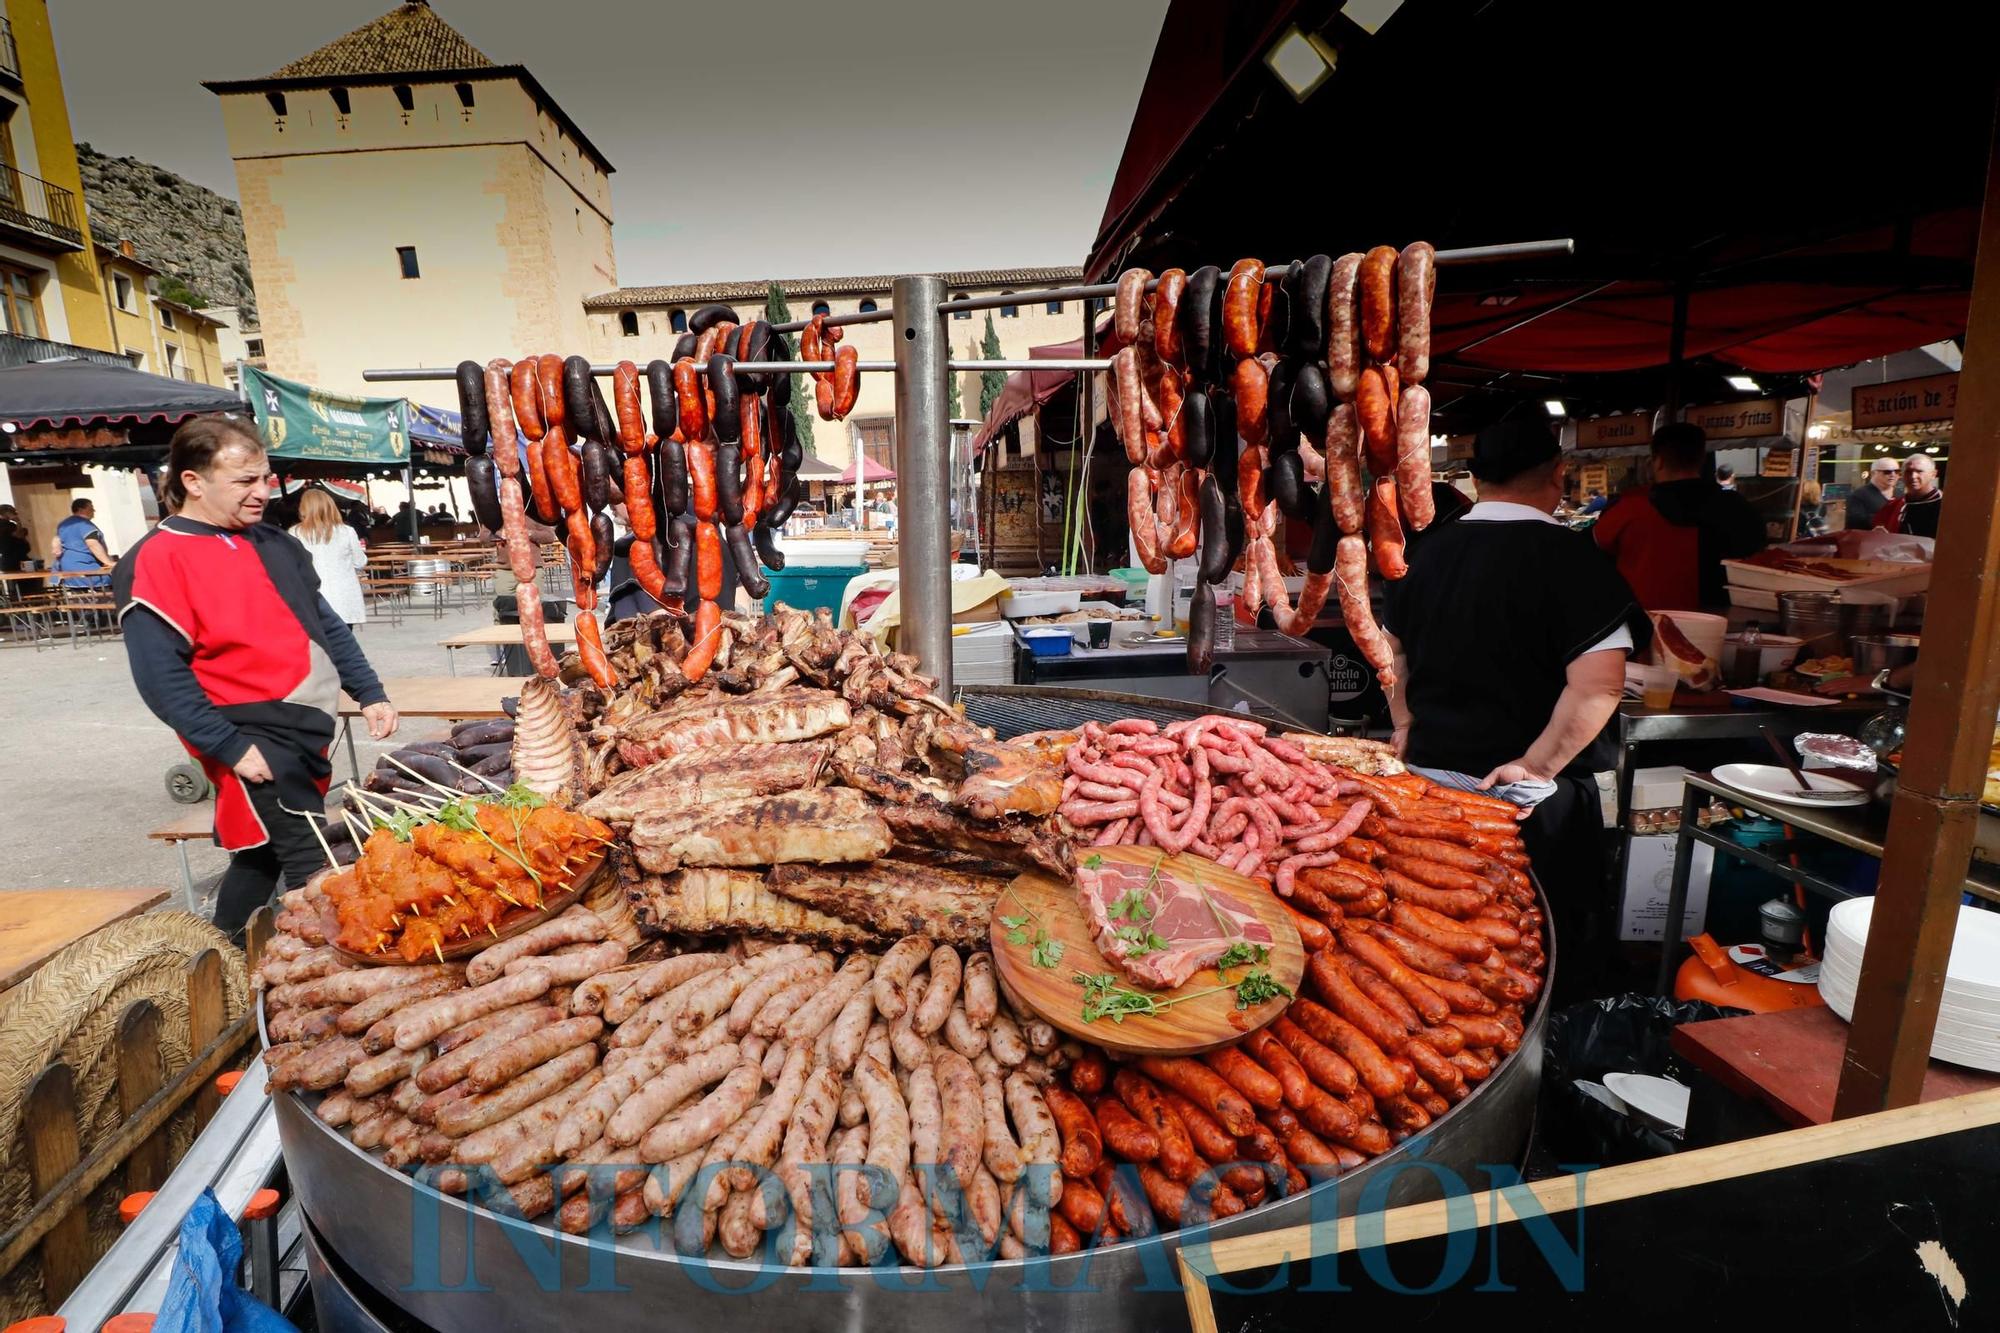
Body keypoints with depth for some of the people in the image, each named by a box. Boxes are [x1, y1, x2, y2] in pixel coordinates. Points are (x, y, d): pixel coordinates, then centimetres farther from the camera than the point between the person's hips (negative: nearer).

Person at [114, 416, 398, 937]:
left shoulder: (272, 543, 11)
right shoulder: (157, 561, -11)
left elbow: (326, 625, 16)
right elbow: (162, 676, -15)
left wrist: (370, 693, 9)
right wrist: (231, 747, -17)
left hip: (306, 726, 7)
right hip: (252, 736, -7)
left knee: (264, 850, 19)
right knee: (311, 861, -7)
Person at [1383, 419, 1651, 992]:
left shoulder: (1429, 551, 4)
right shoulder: (1570, 556, -14)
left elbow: (1392, 648, 16)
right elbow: (1599, 684, -22)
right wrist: (1537, 765, -15)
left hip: (1429, 770, 6)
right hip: (1528, 794, -5)